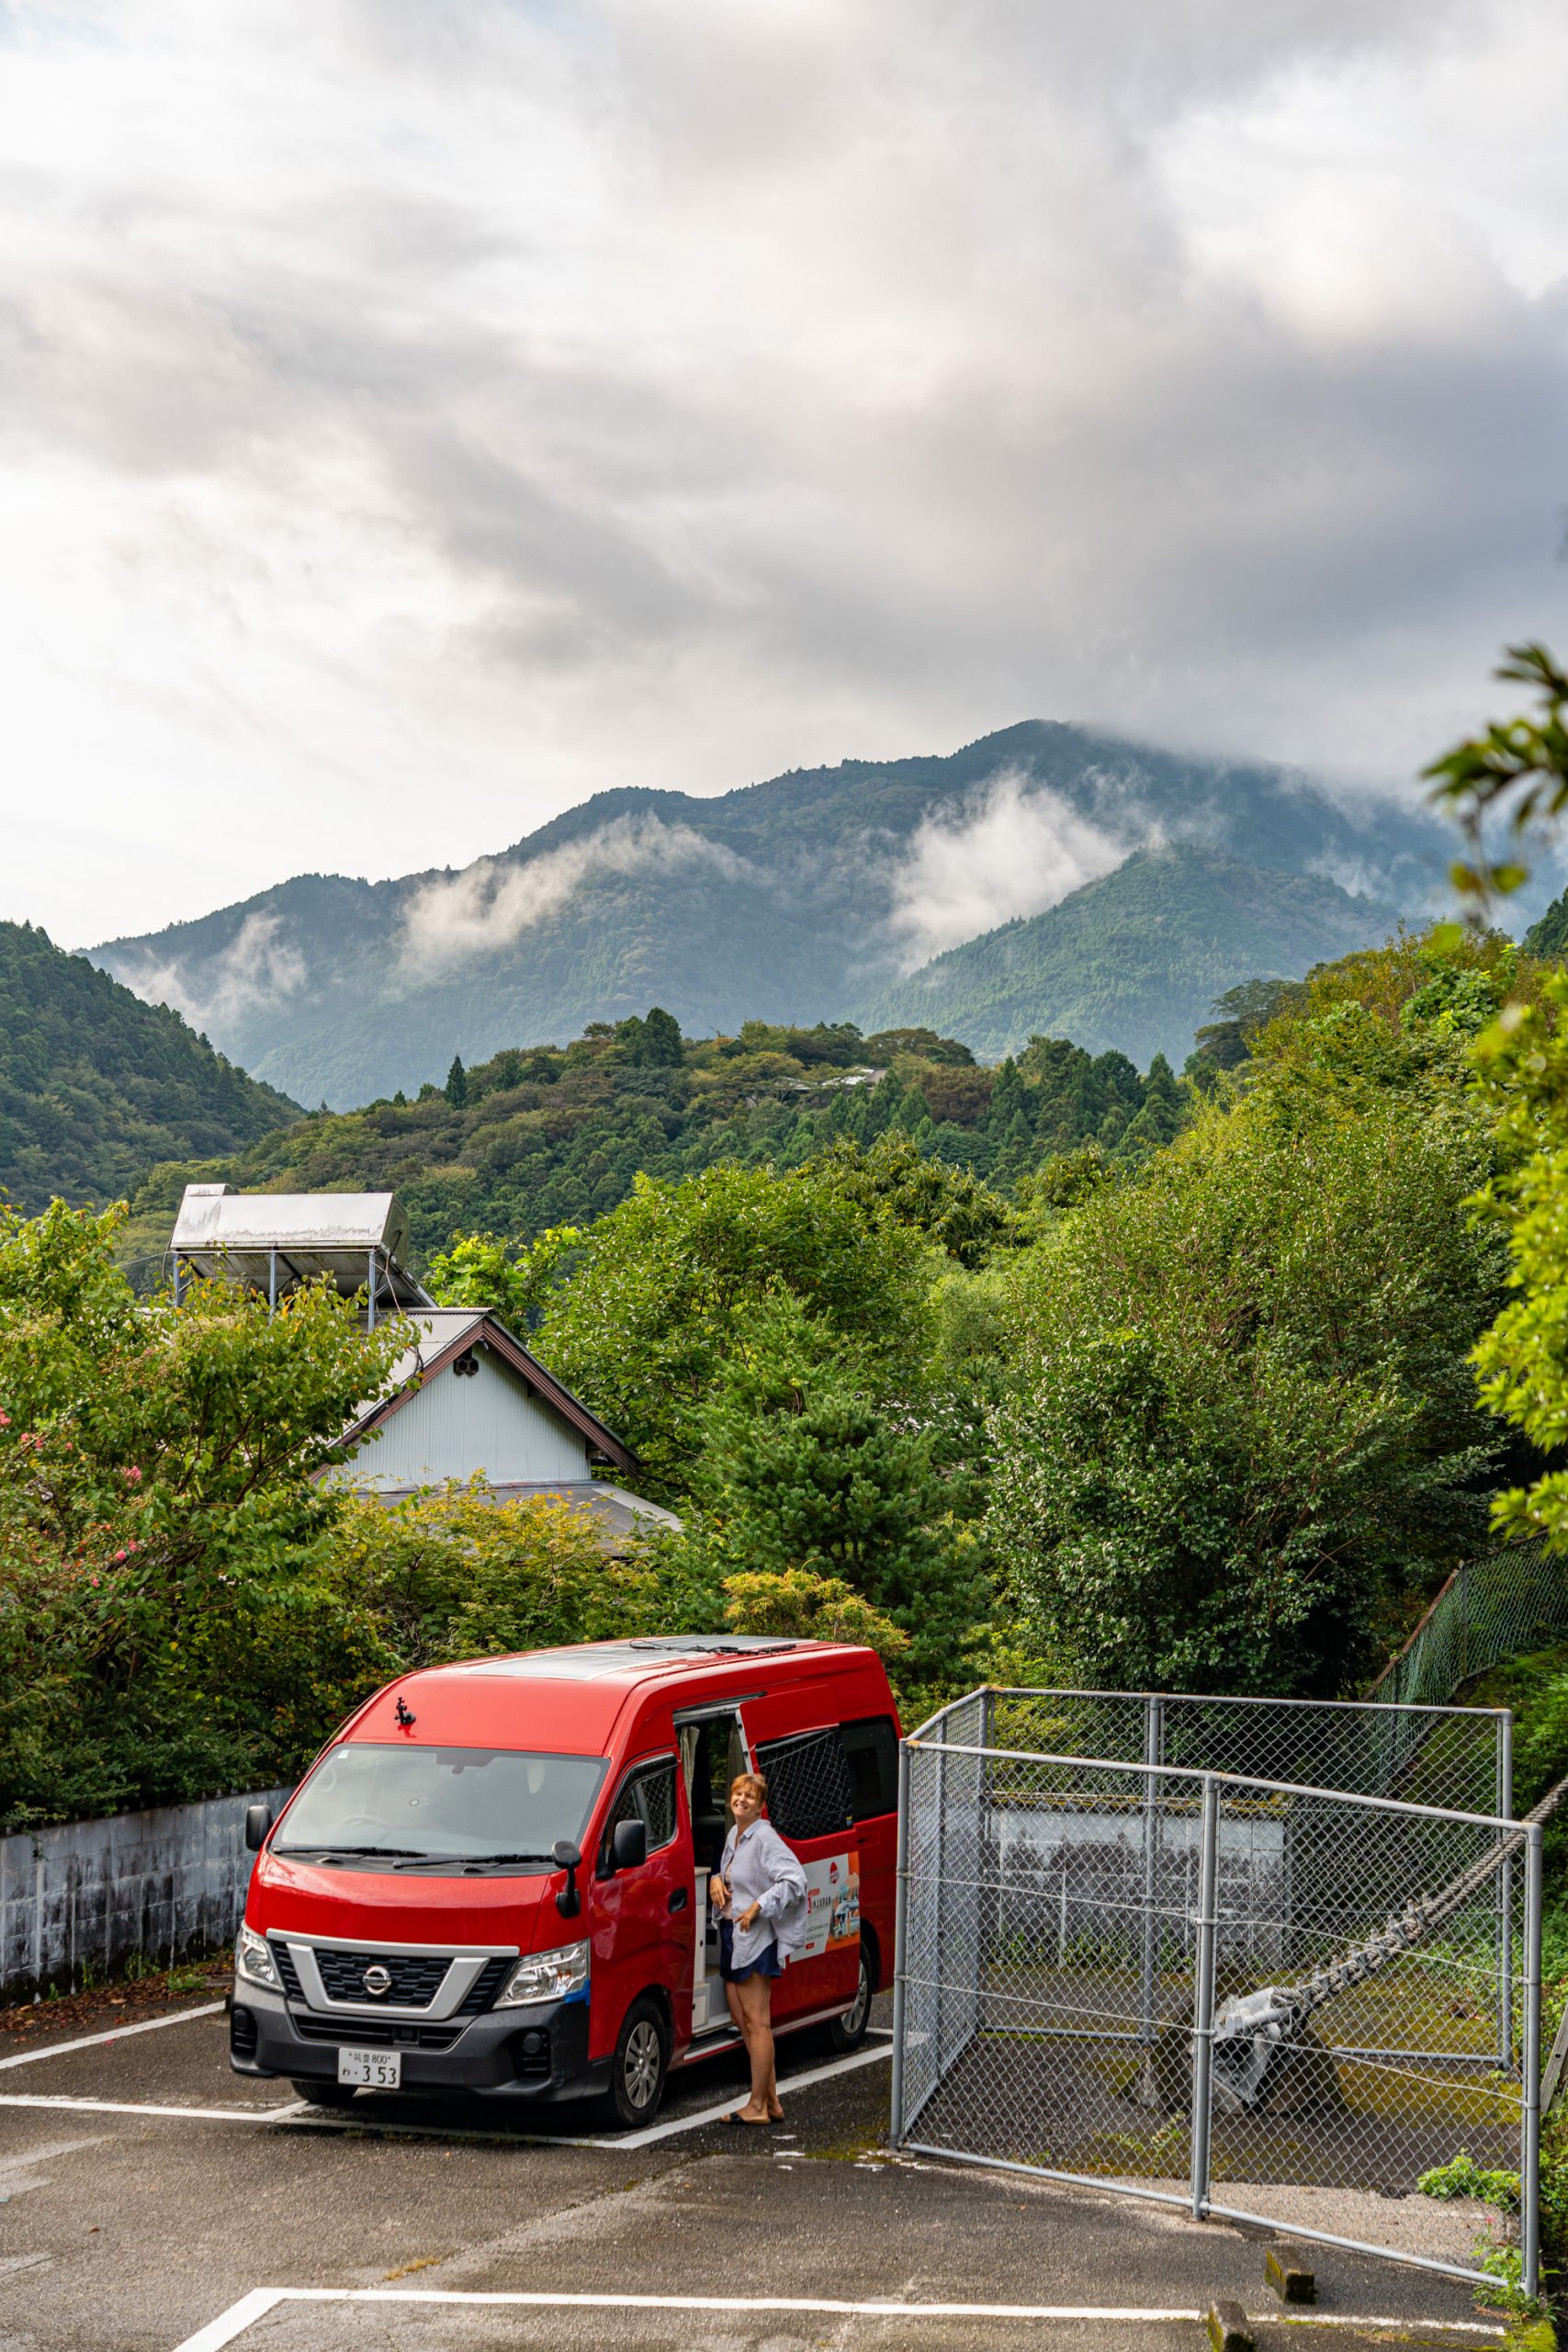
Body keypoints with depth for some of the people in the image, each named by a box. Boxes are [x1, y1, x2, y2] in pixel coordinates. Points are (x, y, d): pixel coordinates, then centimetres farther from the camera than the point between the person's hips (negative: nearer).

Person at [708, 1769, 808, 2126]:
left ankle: (757, 2106, -2)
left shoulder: (765, 1838, -14)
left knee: (757, 2022, -6)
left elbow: (794, 1880, -21)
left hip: (756, 1938, -10)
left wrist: (758, 1907, -24)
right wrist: (716, 1879, 7)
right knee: (742, 2021, 11)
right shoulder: (733, 1835, 13)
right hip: (731, 1936, 10)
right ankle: (771, 2102, 18)